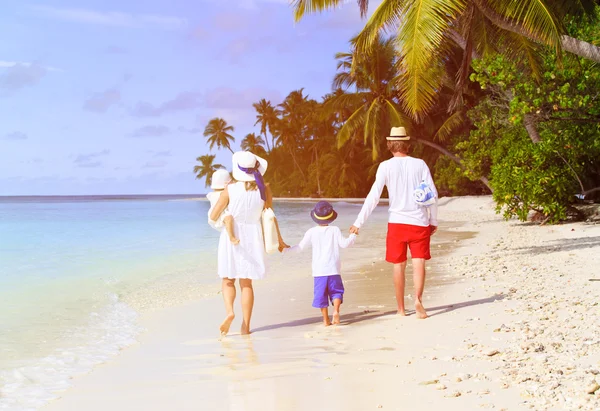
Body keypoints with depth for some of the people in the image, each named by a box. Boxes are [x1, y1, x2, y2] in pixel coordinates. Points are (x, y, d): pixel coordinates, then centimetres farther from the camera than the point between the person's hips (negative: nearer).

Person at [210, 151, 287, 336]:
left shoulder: (229, 190, -11)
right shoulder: (264, 190, -5)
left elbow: (213, 217, -5)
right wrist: (279, 240, 18)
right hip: (252, 237, 2)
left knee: (228, 280, 11)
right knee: (246, 283, 10)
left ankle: (229, 311, -15)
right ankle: (245, 326, 7)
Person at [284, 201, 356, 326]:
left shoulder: (312, 232, -1)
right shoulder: (335, 230, -2)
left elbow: (300, 247, 1)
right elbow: (344, 244, -3)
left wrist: (286, 249, 15)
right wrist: (353, 236, 14)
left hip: (319, 270, 0)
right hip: (333, 268, 0)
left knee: (321, 294, 5)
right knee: (336, 291, 10)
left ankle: (326, 319, 5)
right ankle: (336, 310, -13)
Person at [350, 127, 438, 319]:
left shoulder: (386, 166, -2)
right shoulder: (420, 164, 1)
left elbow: (373, 196, -8)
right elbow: (432, 194, 0)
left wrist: (359, 222, -5)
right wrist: (434, 220, 11)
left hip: (397, 222, 0)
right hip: (419, 222, 0)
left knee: (399, 266, 10)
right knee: (418, 263, 1)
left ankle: (401, 309, 16)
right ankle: (418, 299, -22)